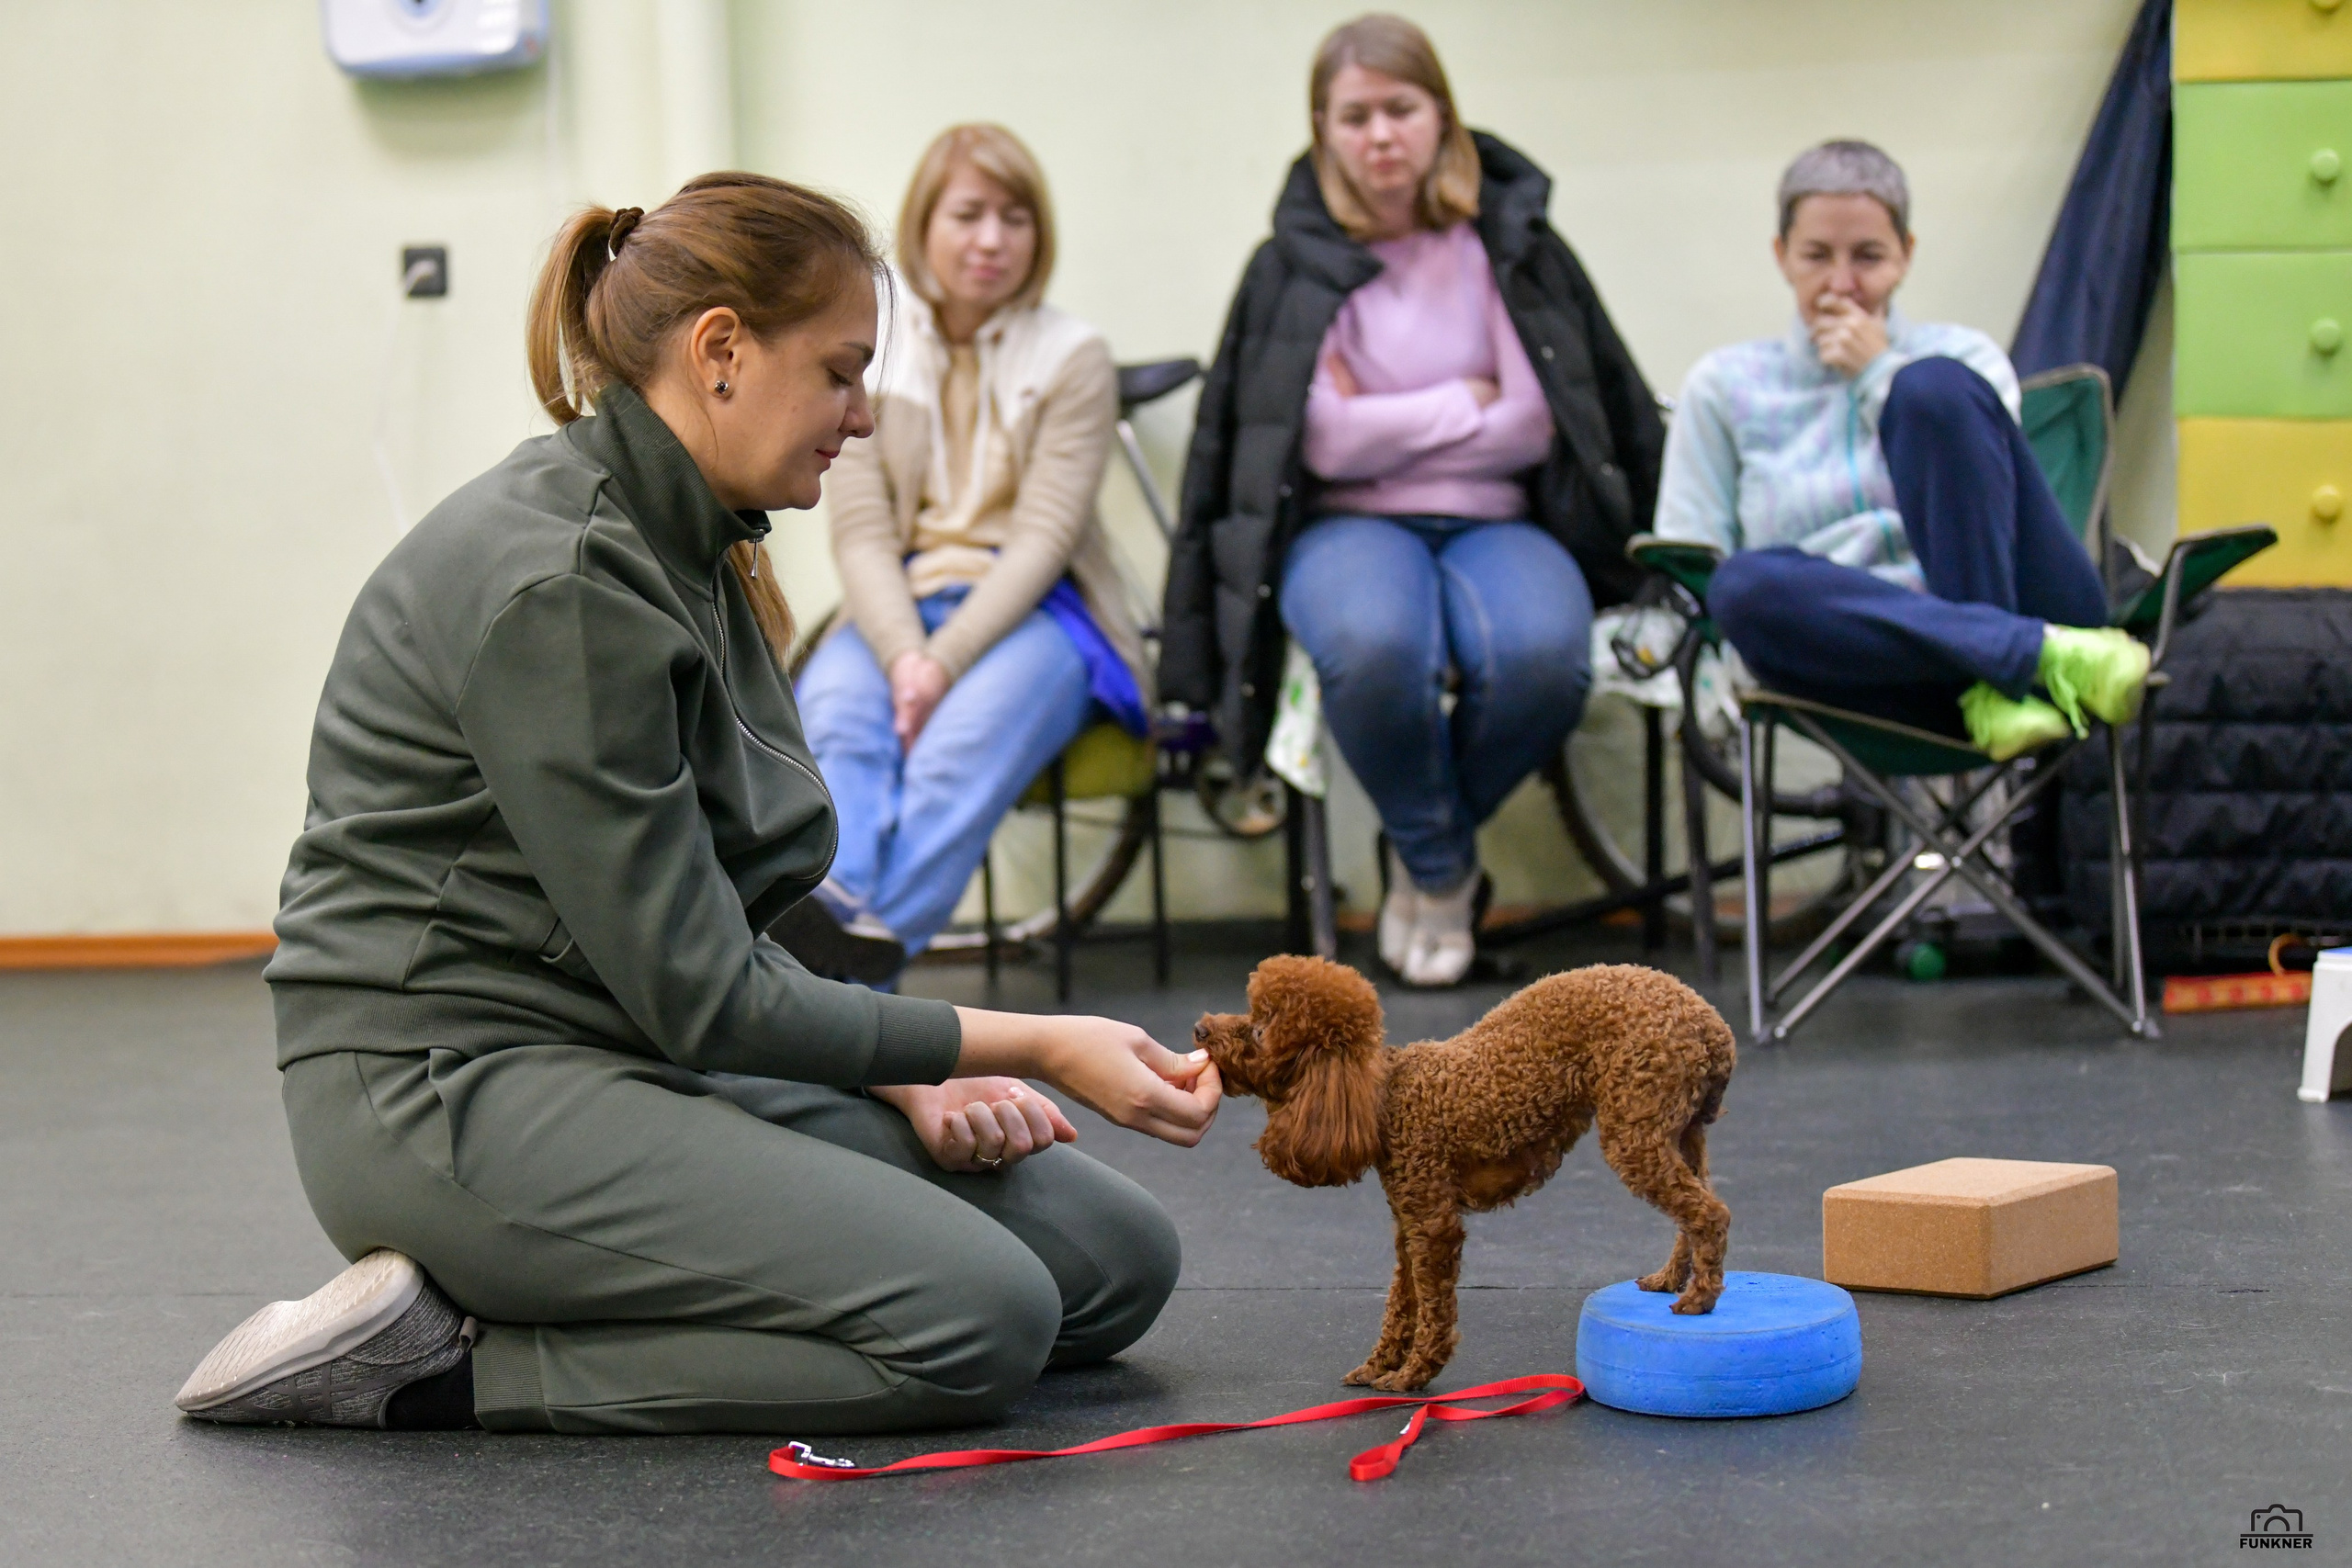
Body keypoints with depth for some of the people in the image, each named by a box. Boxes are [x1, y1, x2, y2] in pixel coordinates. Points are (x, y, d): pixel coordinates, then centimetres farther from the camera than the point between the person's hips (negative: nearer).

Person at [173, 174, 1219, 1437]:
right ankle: (440, 1362, -11)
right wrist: (1034, 1047, -17)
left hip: (636, 1064, 10)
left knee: (1114, 1257, 4)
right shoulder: (553, 582, -19)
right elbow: (699, 993, -20)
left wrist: (907, 1076, -1)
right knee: (980, 1317, -22)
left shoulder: (686, 550, 11)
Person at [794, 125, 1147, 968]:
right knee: (836, 723, -33)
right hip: (898, 611, 2)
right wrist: (903, 654, -19)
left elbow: (1042, 536, -6)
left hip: (1032, 612, -2)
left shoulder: (1075, 358, 4)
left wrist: (945, 661, -20)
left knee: (961, 748, -35)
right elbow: (861, 531, 1)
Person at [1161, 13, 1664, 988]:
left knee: (1543, 652, -36)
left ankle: (1426, 849, -4)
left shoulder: (1510, 245, 8)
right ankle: (1441, 864, -8)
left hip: (1495, 522, 1)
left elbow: (1536, 424, 1)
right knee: (1375, 644, -39)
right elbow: (1325, 443, -3)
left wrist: (1390, 421, -2)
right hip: (1347, 525, -1)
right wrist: (1465, 403, 1)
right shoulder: (1292, 266, 5)